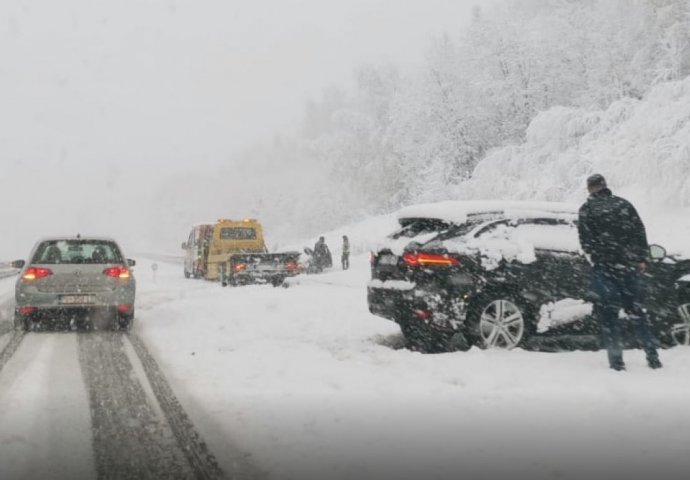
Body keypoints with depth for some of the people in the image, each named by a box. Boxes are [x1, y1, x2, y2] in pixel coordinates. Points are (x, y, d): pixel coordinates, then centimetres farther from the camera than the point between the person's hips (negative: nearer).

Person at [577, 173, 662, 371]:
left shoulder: (587, 209, -1)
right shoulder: (624, 204, 10)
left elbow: (585, 239, -7)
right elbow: (640, 231, 8)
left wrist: (594, 258, 6)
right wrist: (641, 258, 11)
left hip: (603, 266, -4)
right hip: (628, 265, 4)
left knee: (607, 312, 1)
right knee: (635, 308, 14)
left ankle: (616, 359, -5)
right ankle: (653, 356, 13)